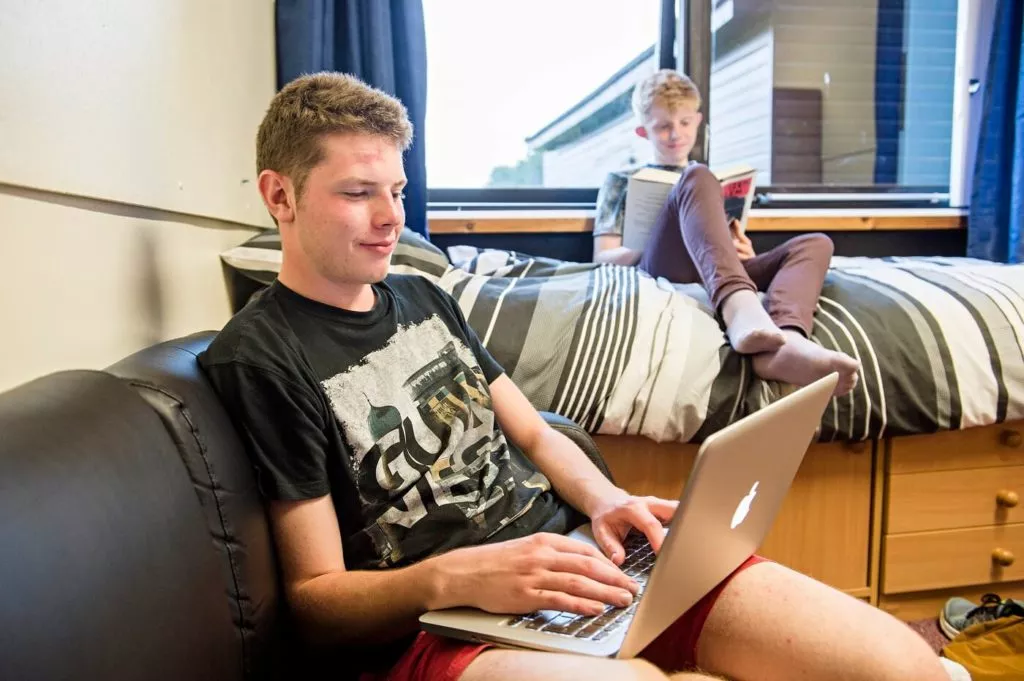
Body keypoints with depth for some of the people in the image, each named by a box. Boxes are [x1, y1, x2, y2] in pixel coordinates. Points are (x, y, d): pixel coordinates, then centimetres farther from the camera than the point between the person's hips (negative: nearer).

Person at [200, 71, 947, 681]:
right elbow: (315, 598, -6)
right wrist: (456, 576, -23)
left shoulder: (423, 298, 14)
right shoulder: (259, 356, -7)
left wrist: (606, 502, -5)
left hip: (572, 554, 6)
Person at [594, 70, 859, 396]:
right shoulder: (622, 181, 23)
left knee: (815, 243, -19)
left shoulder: (712, 184, 36)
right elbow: (603, 257, 10)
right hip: (659, 268, -4)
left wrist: (745, 254, 5)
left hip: (723, 270, 4)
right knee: (698, 179, -27)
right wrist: (675, 241, -6)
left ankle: (784, 345, -53)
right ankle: (741, 308, -54)